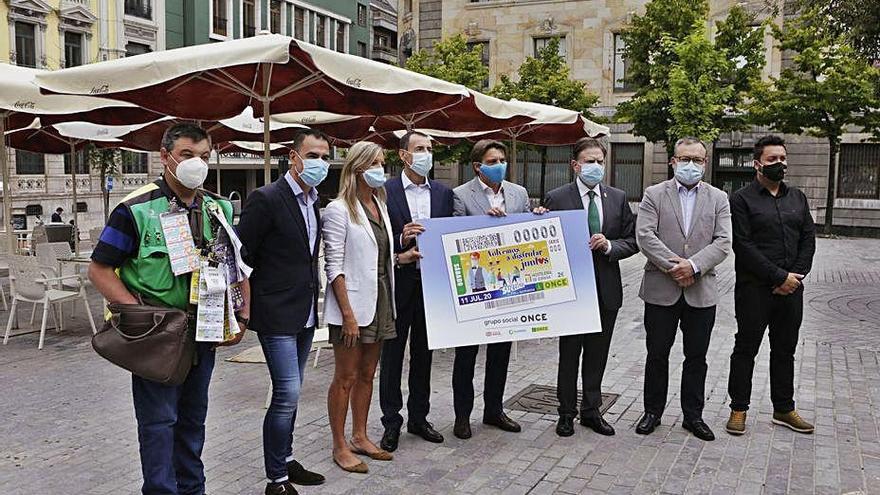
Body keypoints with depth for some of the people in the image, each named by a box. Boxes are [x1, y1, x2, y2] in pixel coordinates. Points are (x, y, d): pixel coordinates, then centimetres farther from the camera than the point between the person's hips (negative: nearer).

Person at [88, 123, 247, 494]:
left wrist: (241, 317, 3)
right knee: (159, 420, 1)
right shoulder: (136, 209, -11)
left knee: (193, 418, 17)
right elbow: (100, 271, -10)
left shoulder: (221, 209, 5)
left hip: (205, 332, 5)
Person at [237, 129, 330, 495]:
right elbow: (241, 254, -12)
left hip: (306, 314, 8)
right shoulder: (265, 199, -14)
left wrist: (310, 291, 14)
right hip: (277, 313, -8)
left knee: (290, 392, 17)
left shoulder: (315, 202, 11)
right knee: (287, 393, -8)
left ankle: (285, 460, 31)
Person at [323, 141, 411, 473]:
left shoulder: (380, 205, 11)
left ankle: (360, 437, 28)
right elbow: (334, 266, -14)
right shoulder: (339, 210, -11)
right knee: (346, 377, 3)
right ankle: (340, 446, 15)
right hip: (352, 303, -7)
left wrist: (400, 257, 3)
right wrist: (348, 313, -19)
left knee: (367, 374, 15)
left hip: (380, 301, 7)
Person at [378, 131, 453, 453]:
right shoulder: (384, 192, -6)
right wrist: (402, 240, -25)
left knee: (423, 354, 14)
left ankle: (418, 418, 27)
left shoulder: (443, 193, 7)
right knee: (392, 355, 5)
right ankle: (391, 423, 16)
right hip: (398, 284, -4)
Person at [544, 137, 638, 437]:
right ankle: (567, 413, 21)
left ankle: (591, 410, 26)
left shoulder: (618, 198, 6)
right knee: (569, 354, 8)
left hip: (606, 289, 3)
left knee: (597, 355, 13)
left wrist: (610, 246, -12)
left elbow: (632, 241, 5)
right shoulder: (556, 198, -5)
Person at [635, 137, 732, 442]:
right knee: (657, 354, 8)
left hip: (701, 291, 2)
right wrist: (672, 265, -17)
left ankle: (693, 416, 23)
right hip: (661, 289, -1)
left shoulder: (718, 199, 7)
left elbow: (723, 242, -3)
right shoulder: (654, 195, 2)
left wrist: (693, 265, -18)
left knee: (696, 357, 10)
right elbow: (645, 236, -9)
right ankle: (653, 411, 22)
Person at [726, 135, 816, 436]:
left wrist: (796, 276, -6)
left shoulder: (797, 197, 12)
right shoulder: (742, 200, -5)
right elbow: (743, 246, -13)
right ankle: (738, 408, 15)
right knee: (745, 349, 5)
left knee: (785, 351, 14)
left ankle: (784, 409, 26)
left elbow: (808, 238, 9)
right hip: (754, 289, -5)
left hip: (791, 288, 5)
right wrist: (779, 277, -15)